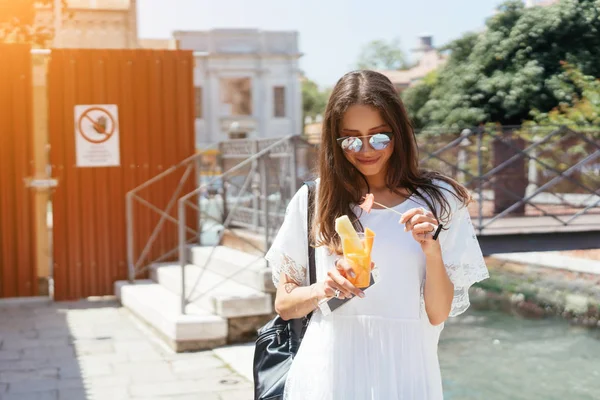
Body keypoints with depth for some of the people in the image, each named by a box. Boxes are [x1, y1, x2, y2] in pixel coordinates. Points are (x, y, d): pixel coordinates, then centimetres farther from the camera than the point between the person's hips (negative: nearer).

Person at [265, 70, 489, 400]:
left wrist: (432, 250, -18)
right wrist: (321, 290, -15)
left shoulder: (438, 202, -3)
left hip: (403, 372, 0)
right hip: (327, 372, 1)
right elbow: (284, 304, 3)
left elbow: (438, 314, -3)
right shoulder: (312, 200, -2)